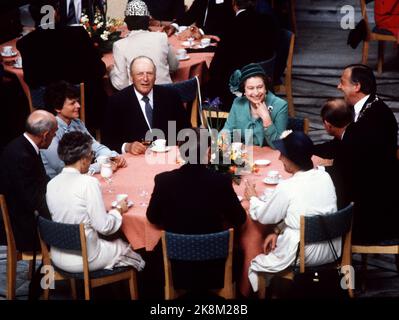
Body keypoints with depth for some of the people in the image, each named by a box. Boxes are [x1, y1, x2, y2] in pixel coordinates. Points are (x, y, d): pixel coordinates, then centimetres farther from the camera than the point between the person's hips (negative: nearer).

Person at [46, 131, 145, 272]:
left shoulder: (51, 184, -1)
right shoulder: (89, 183, -19)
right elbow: (104, 227, -17)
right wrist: (119, 209, 1)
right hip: (84, 259, -6)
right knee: (127, 246, 21)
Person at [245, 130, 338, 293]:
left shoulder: (286, 187, -20)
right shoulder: (325, 176, -2)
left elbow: (264, 217, -5)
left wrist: (252, 197, 13)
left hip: (304, 255, -7)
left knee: (254, 265, 16)